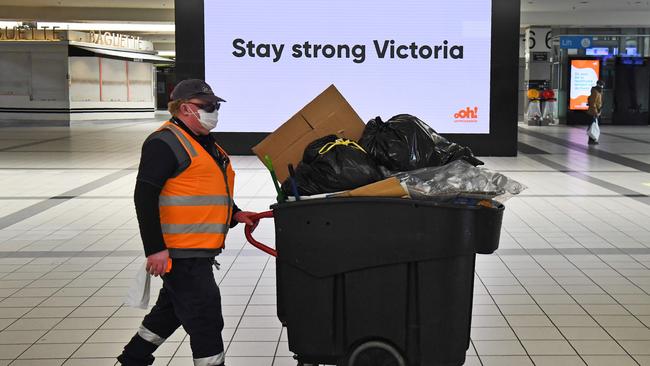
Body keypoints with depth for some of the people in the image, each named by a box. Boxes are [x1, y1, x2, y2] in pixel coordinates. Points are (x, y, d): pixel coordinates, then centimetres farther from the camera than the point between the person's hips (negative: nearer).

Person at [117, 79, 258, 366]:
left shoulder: (205, 144, 19)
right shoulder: (165, 143, -13)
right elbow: (145, 196, -19)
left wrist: (234, 214, 14)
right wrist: (155, 248, -23)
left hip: (199, 251, 10)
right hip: (180, 253, -10)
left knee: (172, 309, 22)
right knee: (205, 317, -6)